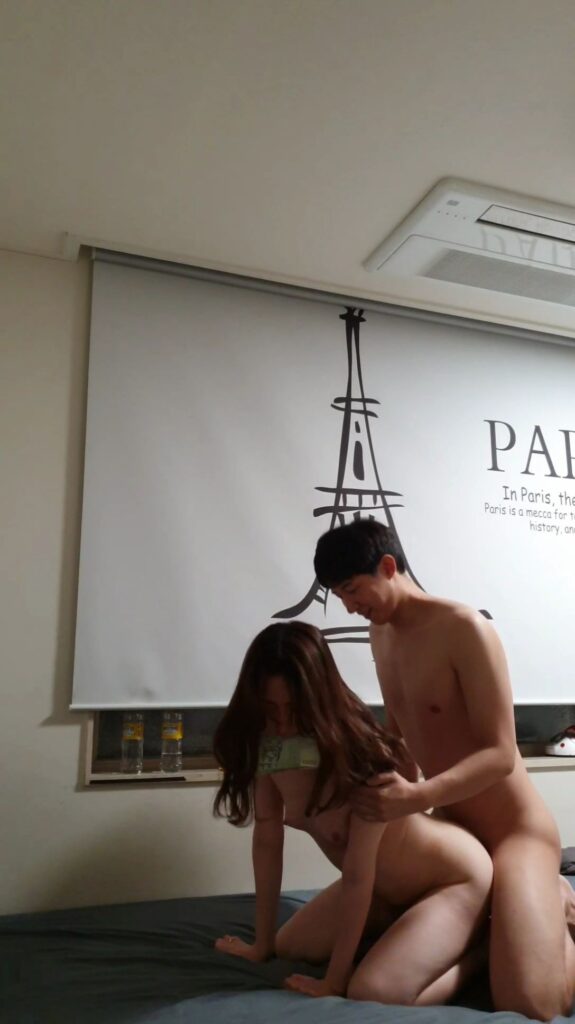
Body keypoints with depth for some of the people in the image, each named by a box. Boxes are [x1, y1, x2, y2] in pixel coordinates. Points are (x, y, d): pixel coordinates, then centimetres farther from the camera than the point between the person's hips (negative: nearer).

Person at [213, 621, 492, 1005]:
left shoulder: (360, 753, -34)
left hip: (456, 878, -7)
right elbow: (267, 839, -8)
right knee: (290, 947, 9)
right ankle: (405, 927, 22)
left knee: (373, 992, -23)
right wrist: (262, 944, -3)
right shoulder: (268, 745, -15)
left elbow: (357, 876, -27)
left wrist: (335, 981, -20)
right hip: (386, 885, 7)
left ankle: (479, 942, 2)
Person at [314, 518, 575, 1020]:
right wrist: (362, 778, 4)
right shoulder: (381, 634, 3)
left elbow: (501, 755, -25)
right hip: (450, 828, 8)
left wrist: (415, 798, -38)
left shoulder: (465, 629, -23)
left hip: (515, 830, -8)